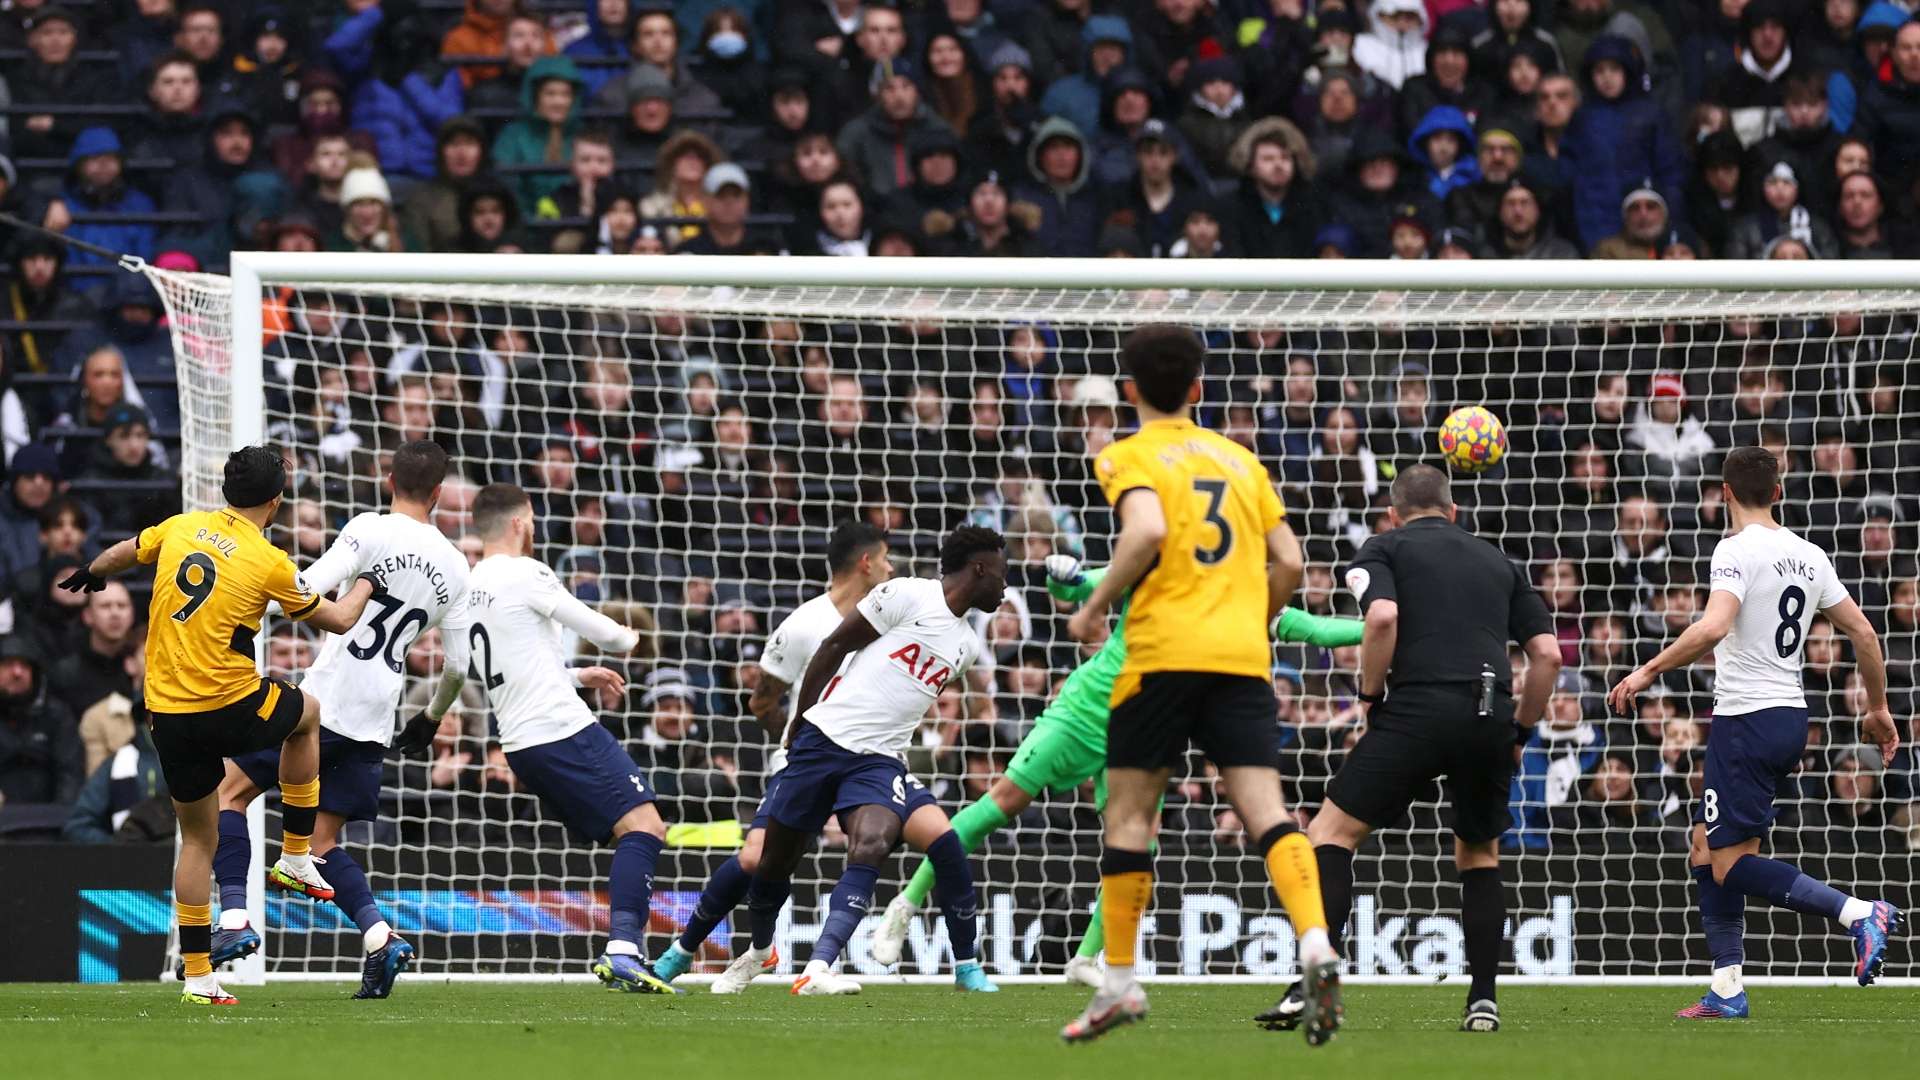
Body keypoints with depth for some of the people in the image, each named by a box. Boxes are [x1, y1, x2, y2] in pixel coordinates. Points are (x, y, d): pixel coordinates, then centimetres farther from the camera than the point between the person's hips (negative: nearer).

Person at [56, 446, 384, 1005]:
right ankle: (296, 858, 29)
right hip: (232, 709, -4)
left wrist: (91, 574, 47)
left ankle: (198, 975, 12)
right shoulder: (269, 562, -10)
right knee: (307, 714, 29)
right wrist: (366, 585, 25)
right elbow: (337, 620, 3)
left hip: (166, 716, 4)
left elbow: (122, 553, 24)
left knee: (197, 839, 16)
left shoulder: (180, 528, 3)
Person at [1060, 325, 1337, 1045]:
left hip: (1163, 653, -3)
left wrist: (1094, 607, -5)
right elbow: (1288, 562, 14)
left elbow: (1147, 531, -17)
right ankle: (1316, 946, -30)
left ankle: (1119, 982, 10)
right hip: (1243, 657, 4)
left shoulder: (1130, 457, 4)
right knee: (1265, 810, -7)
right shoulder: (1239, 459, 19)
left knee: (1129, 812, 9)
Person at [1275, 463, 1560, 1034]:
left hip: (1418, 708, -4)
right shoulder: (1498, 562, 24)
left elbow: (1382, 617, -10)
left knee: (1331, 832, 3)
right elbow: (1548, 653, 15)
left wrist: (1371, 695, 3)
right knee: (1479, 855, 23)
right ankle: (1483, 999, 12)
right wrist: (1519, 732, 24)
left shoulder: (1384, 549, 12)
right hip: (1490, 718, 4)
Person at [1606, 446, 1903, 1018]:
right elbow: (1864, 633, 13)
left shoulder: (1738, 550, -13)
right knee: (1707, 849, 15)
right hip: (1791, 715, 8)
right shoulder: (1809, 556, 10)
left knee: (1732, 864, -6)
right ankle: (1726, 989, 13)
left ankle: (1858, 913, -18)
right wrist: (1878, 708, 25)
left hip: (1746, 720, -8)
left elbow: (1713, 627, -29)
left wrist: (1647, 672, -21)